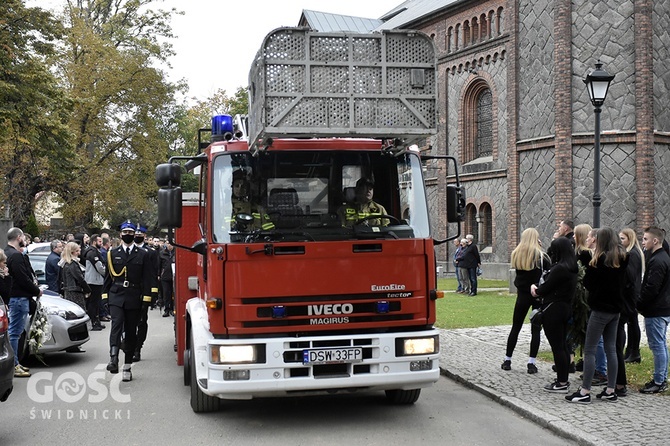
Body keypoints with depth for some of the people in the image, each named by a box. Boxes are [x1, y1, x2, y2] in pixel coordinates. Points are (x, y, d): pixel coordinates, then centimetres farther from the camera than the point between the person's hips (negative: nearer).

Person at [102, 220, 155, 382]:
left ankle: (127, 367, 12)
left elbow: (147, 279, 5)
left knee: (131, 331, 5)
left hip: (134, 298, 0)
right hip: (116, 297, 0)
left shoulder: (143, 255, 7)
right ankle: (113, 359, -32)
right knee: (116, 325, -21)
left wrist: (146, 298, -3)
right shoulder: (113, 254, 10)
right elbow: (108, 276, 12)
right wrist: (105, 296, 6)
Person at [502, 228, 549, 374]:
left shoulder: (516, 254, -1)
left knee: (515, 327, 13)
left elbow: (517, 269, 8)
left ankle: (507, 360, 16)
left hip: (522, 295, 3)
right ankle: (531, 363, 0)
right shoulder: (540, 255, -11)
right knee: (536, 329, 3)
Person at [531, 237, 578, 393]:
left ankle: (562, 383, 1)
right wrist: (539, 289, 3)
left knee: (557, 347, -4)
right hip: (565, 308, 10)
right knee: (562, 345, 15)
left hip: (553, 310, -10)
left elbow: (545, 288, -14)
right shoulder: (571, 268, 9)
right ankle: (563, 379, 22)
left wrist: (536, 289, 5)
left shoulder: (559, 268, -20)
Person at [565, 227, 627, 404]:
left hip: (601, 309, -7)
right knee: (611, 349, 12)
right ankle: (610, 390, 14)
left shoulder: (600, 259, -14)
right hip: (616, 309, 7)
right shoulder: (622, 258, 6)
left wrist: (590, 266, 6)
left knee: (589, 350, -4)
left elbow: (588, 283, -9)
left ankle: (585, 391, -5)